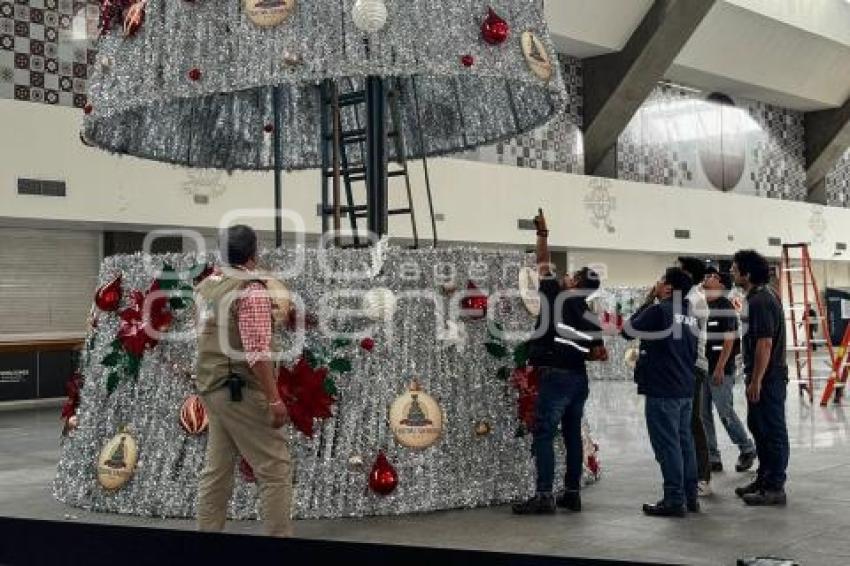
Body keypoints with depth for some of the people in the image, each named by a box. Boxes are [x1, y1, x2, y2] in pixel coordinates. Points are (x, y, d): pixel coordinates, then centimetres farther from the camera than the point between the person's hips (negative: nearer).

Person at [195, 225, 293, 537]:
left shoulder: (206, 286, 10)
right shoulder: (251, 290, -15)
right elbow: (257, 351, -21)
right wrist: (274, 398, -19)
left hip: (212, 388, 8)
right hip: (242, 391, -8)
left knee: (217, 469, 13)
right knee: (275, 468, -3)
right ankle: (279, 538, -3)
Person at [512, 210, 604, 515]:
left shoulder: (556, 295, -5)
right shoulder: (589, 315, 11)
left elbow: (543, 263, 4)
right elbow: (599, 351, 10)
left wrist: (542, 233, 14)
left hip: (556, 375, -7)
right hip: (579, 377, 7)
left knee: (544, 434, -7)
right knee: (573, 435, 12)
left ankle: (544, 495, -11)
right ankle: (572, 493, 16)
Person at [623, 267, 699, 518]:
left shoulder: (659, 310, -14)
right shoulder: (690, 315, 11)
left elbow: (628, 331, -5)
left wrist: (647, 302, 1)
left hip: (662, 390, -8)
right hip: (685, 389, 8)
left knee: (667, 444, -5)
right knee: (685, 441, 13)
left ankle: (674, 500, -4)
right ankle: (690, 497, 19)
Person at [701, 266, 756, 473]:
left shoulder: (725, 307, -10)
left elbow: (729, 340, -15)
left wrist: (720, 368, -20)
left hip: (720, 371, -8)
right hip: (701, 369, 8)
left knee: (725, 413, -3)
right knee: (704, 415, 7)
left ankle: (747, 450, 16)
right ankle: (712, 458, 14)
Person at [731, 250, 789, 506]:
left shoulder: (761, 301, -19)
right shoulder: (759, 296, 13)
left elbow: (765, 343, -24)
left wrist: (756, 381, -22)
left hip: (767, 378, -11)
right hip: (761, 376, 11)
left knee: (772, 431, -3)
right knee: (759, 427, 18)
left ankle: (775, 488, 3)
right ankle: (764, 478, 29)